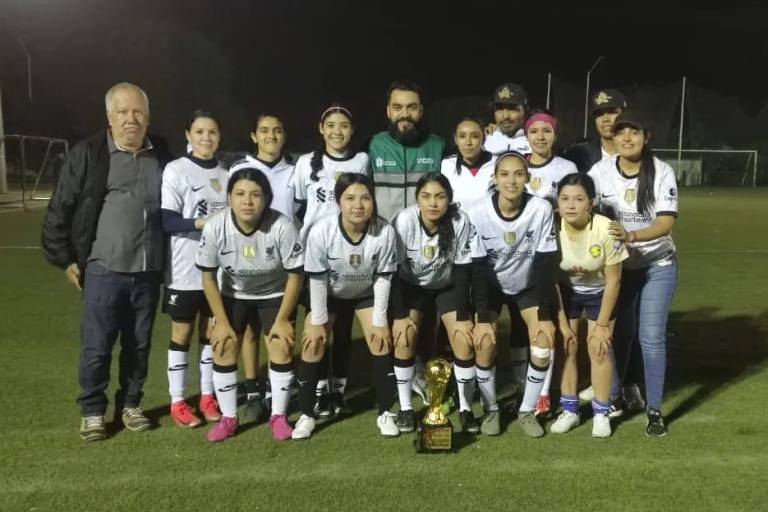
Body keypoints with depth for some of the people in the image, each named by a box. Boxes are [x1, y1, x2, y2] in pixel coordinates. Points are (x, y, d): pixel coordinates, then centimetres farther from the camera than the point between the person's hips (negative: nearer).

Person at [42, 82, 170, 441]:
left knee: (139, 345, 12)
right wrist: (65, 259, -1)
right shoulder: (87, 155, -4)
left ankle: (130, 405, 28)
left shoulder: (161, 158, 6)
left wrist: (166, 261, 13)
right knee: (96, 346, 4)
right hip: (103, 270, -3)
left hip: (148, 272, 3)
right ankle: (92, 411, 21)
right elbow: (59, 211, -1)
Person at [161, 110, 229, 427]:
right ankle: (177, 402, 18)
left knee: (212, 331, 12)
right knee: (182, 332, 6)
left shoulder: (227, 173, 8)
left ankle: (208, 396, 25)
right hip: (185, 270, -4)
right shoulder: (175, 170, -6)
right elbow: (166, 221, -13)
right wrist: (202, 222, -25)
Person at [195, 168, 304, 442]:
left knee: (282, 349, -9)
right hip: (234, 295, 2)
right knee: (224, 349, -4)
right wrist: (222, 322, -11)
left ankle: (279, 416, 11)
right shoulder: (215, 227, -28)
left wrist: (282, 320, -14)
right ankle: (228, 417, 14)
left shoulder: (282, 226, -33)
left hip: (275, 294, -1)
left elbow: (295, 276, -20)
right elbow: (208, 277, -13)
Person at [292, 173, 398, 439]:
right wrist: (317, 322, -15)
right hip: (328, 294, 0)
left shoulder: (384, 232, -30)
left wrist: (379, 321, -14)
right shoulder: (321, 231, -32)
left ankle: (385, 413, 10)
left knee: (381, 344, -8)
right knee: (313, 345, -9)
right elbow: (317, 279, -21)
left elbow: (383, 278, -18)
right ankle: (307, 415, 9)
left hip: (366, 293, 1)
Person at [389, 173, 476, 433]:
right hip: (411, 286, 0)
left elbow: (463, 270, -18)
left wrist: (462, 317, -18)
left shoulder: (460, 221, -26)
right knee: (404, 336, -20)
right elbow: (394, 270, -21)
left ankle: (465, 408, 6)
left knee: (464, 339, -14)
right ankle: (405, 407, -1)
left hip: (447, 287, 1)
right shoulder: (404, 220, -29)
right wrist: (400, 315, -21)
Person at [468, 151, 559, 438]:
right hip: (491, 286, 0)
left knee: (544, 342, -15)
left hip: (529, 285, 1)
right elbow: (478, 267, -19)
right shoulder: (479, 213, -25)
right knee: (485, 344, -16)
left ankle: (527, 411, 6)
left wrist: (545, 315, -19)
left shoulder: (542, 209, -25)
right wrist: (483, 318, -21)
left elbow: (546, 264, -19)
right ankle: (491, 410, 7)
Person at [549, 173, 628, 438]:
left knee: (599, 348, -6)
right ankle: (569, 410, 14)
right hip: (566, 290, 2)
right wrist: (563, 323, -12)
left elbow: (613, 280, -20)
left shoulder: (606, 229, -33)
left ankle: (601, 413, 10)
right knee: (566, 346, -1)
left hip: (600, 292, -2)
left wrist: (602, 325, -15)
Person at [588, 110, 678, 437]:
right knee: (618, 333, 8)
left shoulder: (662, 172, -13)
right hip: (617, 265, 2)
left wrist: (631, 236, -38)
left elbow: (666, 224, -20)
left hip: (658, 266, -1)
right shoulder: (601, 171, -8)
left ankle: (654, 409, 10)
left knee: (651, 337, -4)